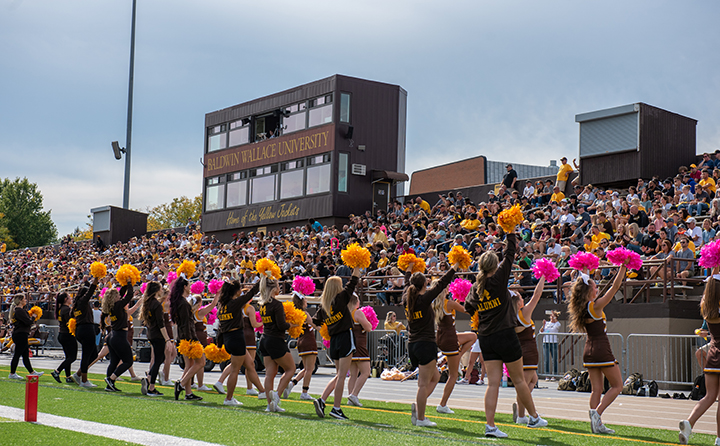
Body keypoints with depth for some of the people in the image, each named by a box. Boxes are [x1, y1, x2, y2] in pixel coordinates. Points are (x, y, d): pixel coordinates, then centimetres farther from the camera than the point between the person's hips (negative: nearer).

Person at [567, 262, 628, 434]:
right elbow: (615, 286, -14)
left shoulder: (581, 306, 6)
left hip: (589, 351, 8)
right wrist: (623, 267, -10)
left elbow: (581, 287, 27)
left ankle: (596, 424, 4)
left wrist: (584, 274, 35)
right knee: (617, 385, 4)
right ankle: (597, 412, -11)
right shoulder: (596, 305, -14)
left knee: (597, 389, 9)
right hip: (602, 349, -8)